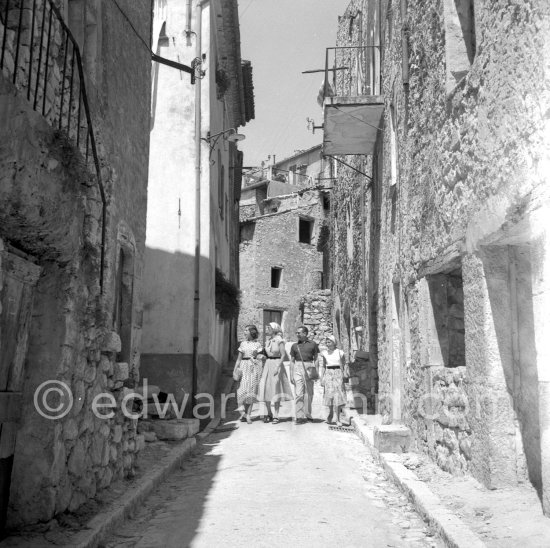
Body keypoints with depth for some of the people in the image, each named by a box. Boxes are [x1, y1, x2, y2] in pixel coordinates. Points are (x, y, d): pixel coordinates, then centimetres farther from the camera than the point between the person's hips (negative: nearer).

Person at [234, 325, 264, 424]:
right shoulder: (243, 344, 11)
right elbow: (239, 358, 12)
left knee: (251, 390, -5)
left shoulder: (258, 344, 4)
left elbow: (261, 358, 4)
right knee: (243, 390, -7)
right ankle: (246, 412, 12)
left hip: (254, 367, -2)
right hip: (244, 367, 2)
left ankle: (247, 414, 0)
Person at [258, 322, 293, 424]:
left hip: (277, 364, -6)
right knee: (265, 389, 3)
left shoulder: (279, 340, -10)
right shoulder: (268, 341, 10)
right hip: (267, 365, 6)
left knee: (276, 390, -3)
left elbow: (283, 355, -12)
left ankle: (276, 415, 4)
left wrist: (277, 367, -19)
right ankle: (269, 414, 15)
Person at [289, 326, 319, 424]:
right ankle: (299, 417, -9)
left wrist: (316, 372, -2)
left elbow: (316, 359, 7)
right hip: (298, 368, 0)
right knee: (299, 393, -8)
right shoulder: (294, 346, 11)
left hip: (309, 368, 0)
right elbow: (292, 361, 12)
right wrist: (291, 375, 4)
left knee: (309, 393, 5)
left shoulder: (313, 344, 7)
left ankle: (307, 414, 19)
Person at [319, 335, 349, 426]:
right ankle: (330, 413, 26)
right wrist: (322, 379, 6)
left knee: (338, 396, -6)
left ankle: (338, 419, -2)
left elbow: (344, 365, 5)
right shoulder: (324, 353, 7)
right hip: (328, 375, 2)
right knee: (329, 395, 0)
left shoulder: (340, 352, -1)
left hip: (338, 374, -2)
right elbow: (323, 366, 11)